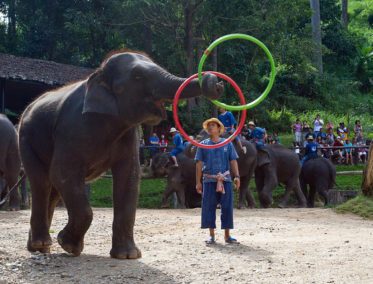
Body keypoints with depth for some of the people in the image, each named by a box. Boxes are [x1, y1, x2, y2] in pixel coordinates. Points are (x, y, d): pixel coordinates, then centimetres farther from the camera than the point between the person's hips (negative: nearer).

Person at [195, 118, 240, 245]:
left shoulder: (227, 144, 8)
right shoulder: (203, 144, 8)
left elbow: (233, 161, 6)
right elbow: (199, 164, 6)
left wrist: (237, 176, -7)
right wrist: (198, 182, 1)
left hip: (225, 179, 0)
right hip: (209, 180, 0)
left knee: (227, 207, 1)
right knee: (209, 207, 1)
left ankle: (227, 235, 9)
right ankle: (211, 235, 10)